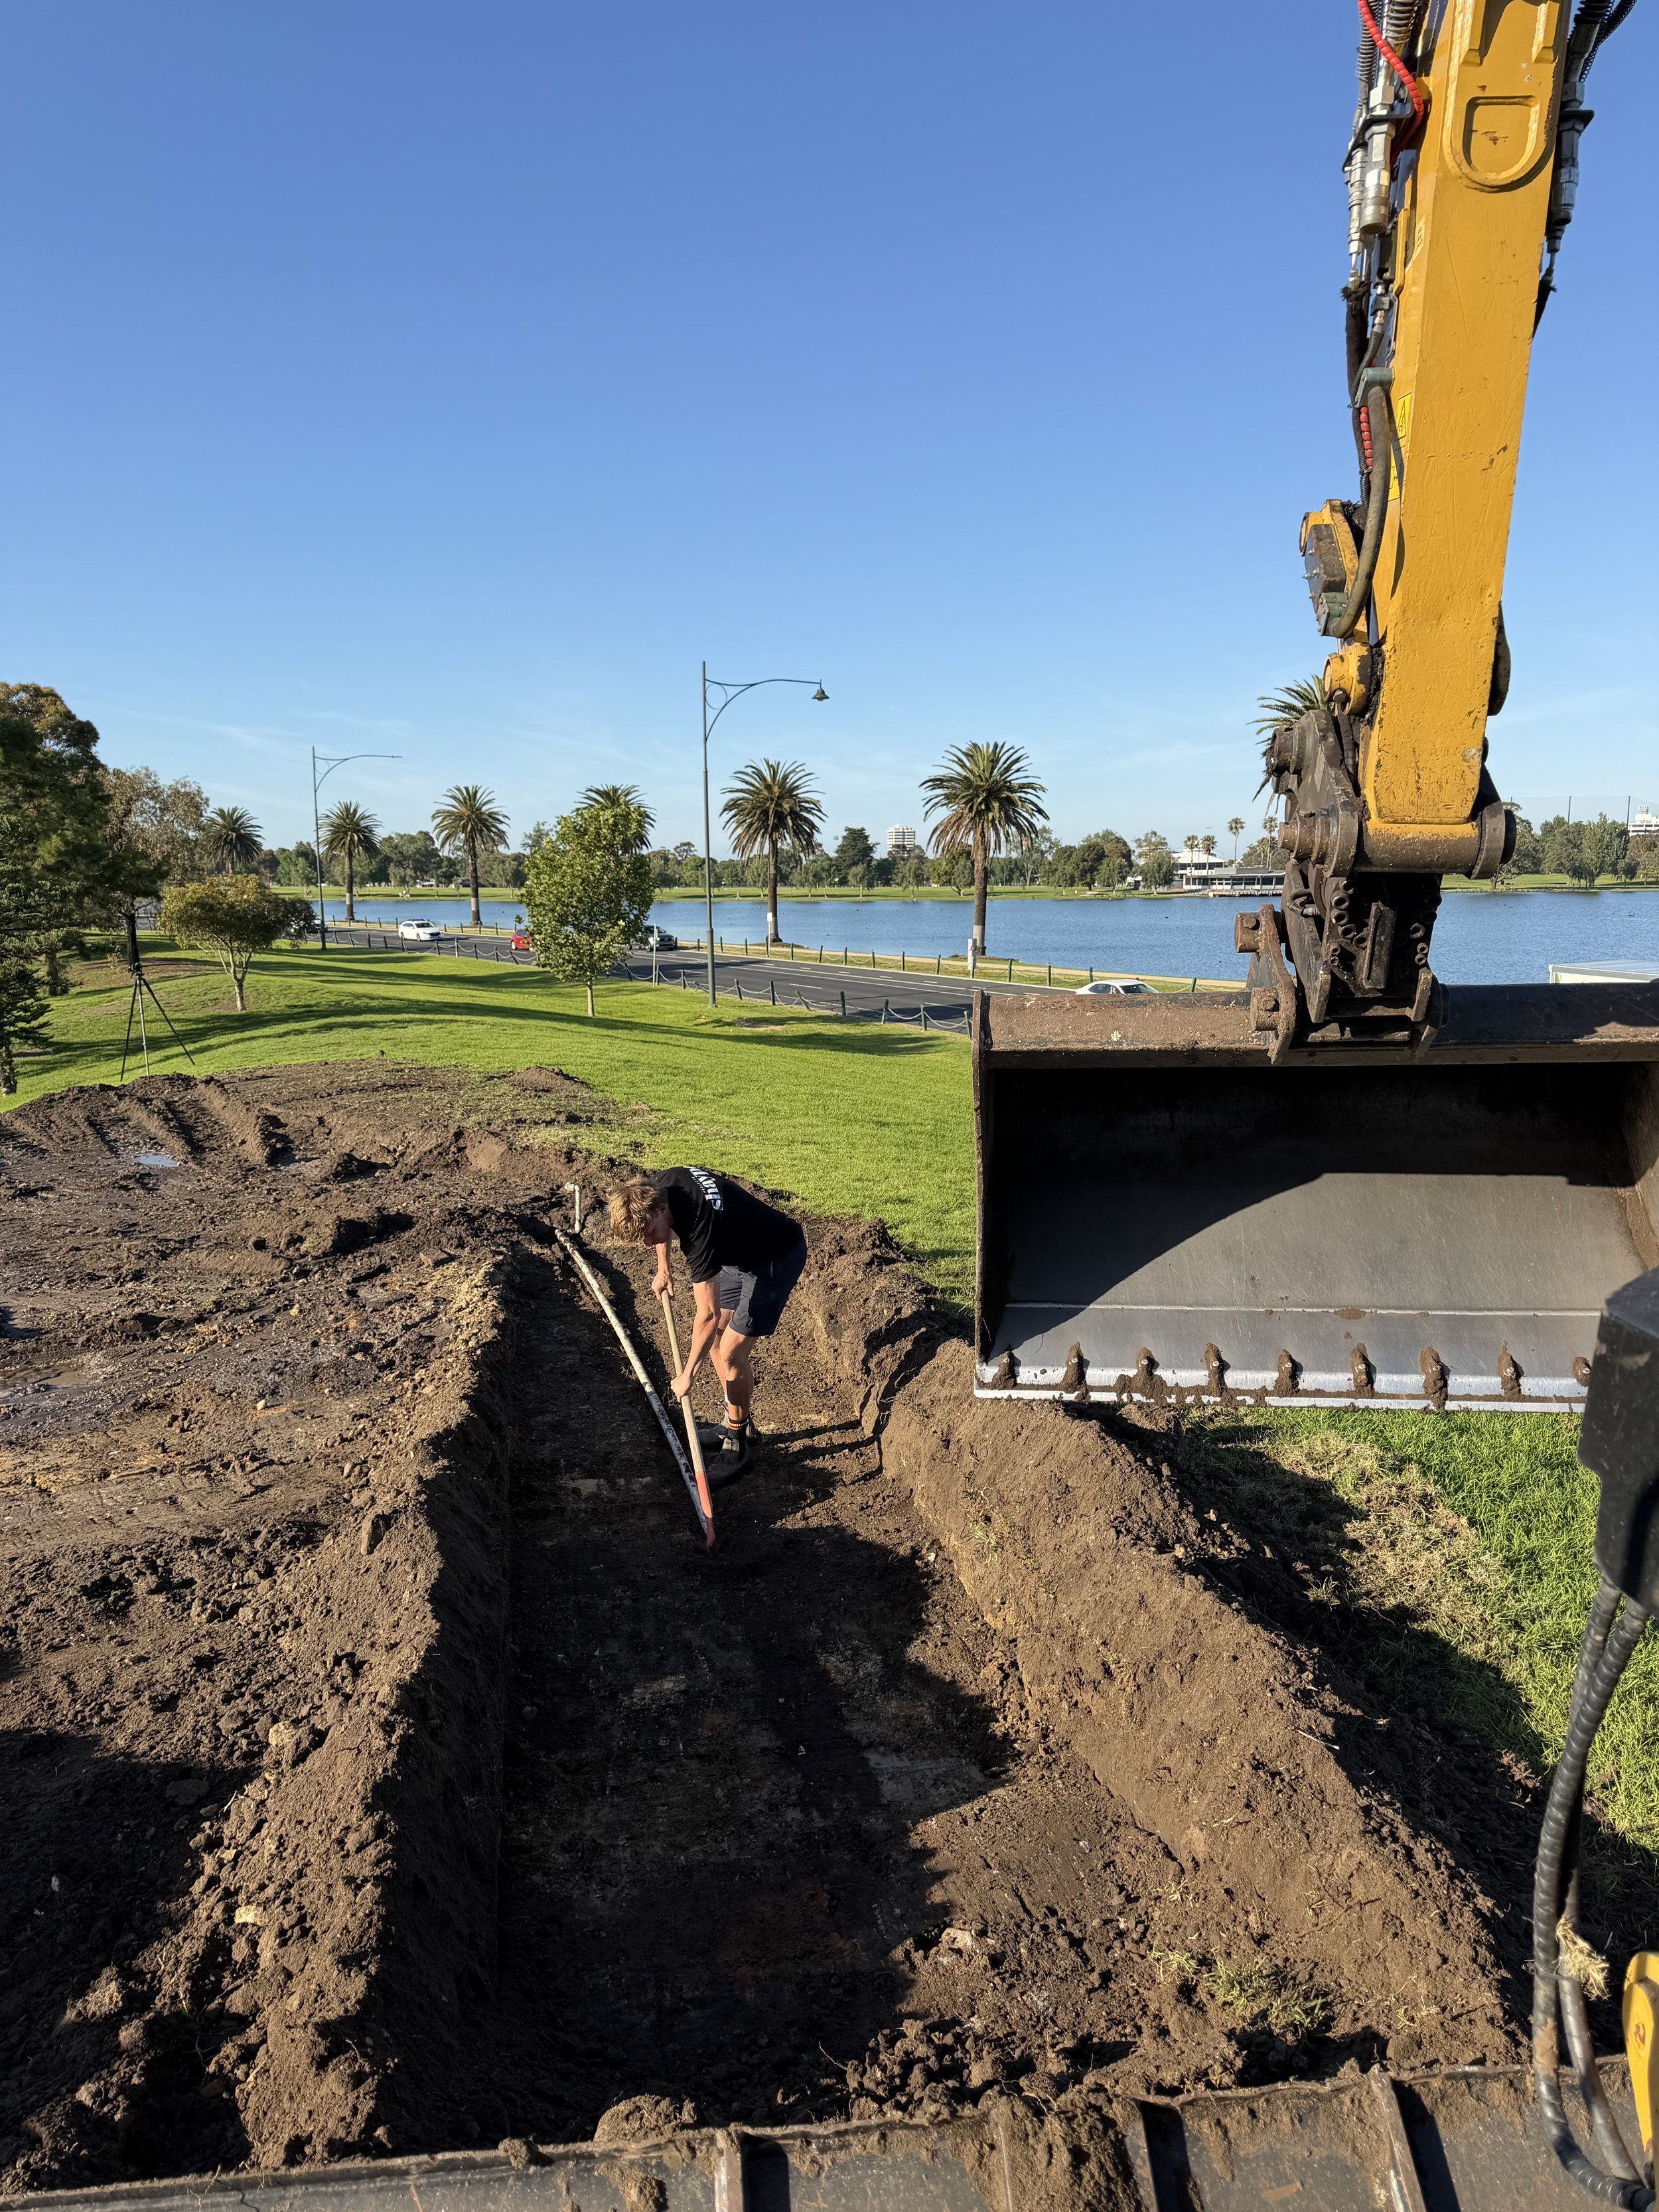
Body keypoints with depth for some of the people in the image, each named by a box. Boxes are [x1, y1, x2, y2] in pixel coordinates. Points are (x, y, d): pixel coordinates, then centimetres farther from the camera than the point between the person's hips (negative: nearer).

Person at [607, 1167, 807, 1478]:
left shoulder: (700, 1225, -37)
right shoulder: (656, 1188, -14)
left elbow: (708, 1315, -32)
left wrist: (687, 1375, -22)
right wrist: (662, 1270, 15)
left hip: (776, 1258, -9)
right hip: (738, 1252, 9)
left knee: (731, 1351, -11)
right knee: (714, 1336, 11)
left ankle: (737, 1442, 6)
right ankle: (737, 1424, 26)